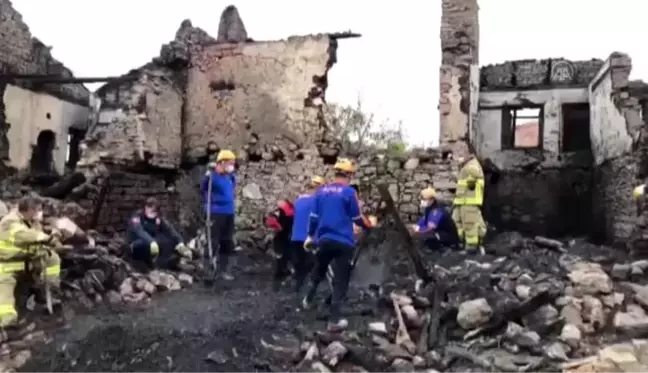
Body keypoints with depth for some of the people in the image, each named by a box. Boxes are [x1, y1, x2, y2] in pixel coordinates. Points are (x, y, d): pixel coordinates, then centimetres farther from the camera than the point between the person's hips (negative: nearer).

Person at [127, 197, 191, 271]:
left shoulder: (158, 219, -1)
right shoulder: (137, 217, -14)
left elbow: (170, 230, -15)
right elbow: (139, 232, -34)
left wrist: (180, 243, -33)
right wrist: (151, 242, -52)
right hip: (138, 247, -5)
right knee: (145, 243, -39)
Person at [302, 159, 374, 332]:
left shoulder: (321, 190, 5)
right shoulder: (349, 192, -10)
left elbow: (314, 216, 9)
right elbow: (356, 218, -4)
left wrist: (310, 235, 21)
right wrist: (368, 225, 16)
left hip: (324, 239, 5)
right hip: (343, 242, -5)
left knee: (319, 271, 27)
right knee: (340, 280, 1)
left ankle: (308, 300, 45)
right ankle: (334, 320, 0)